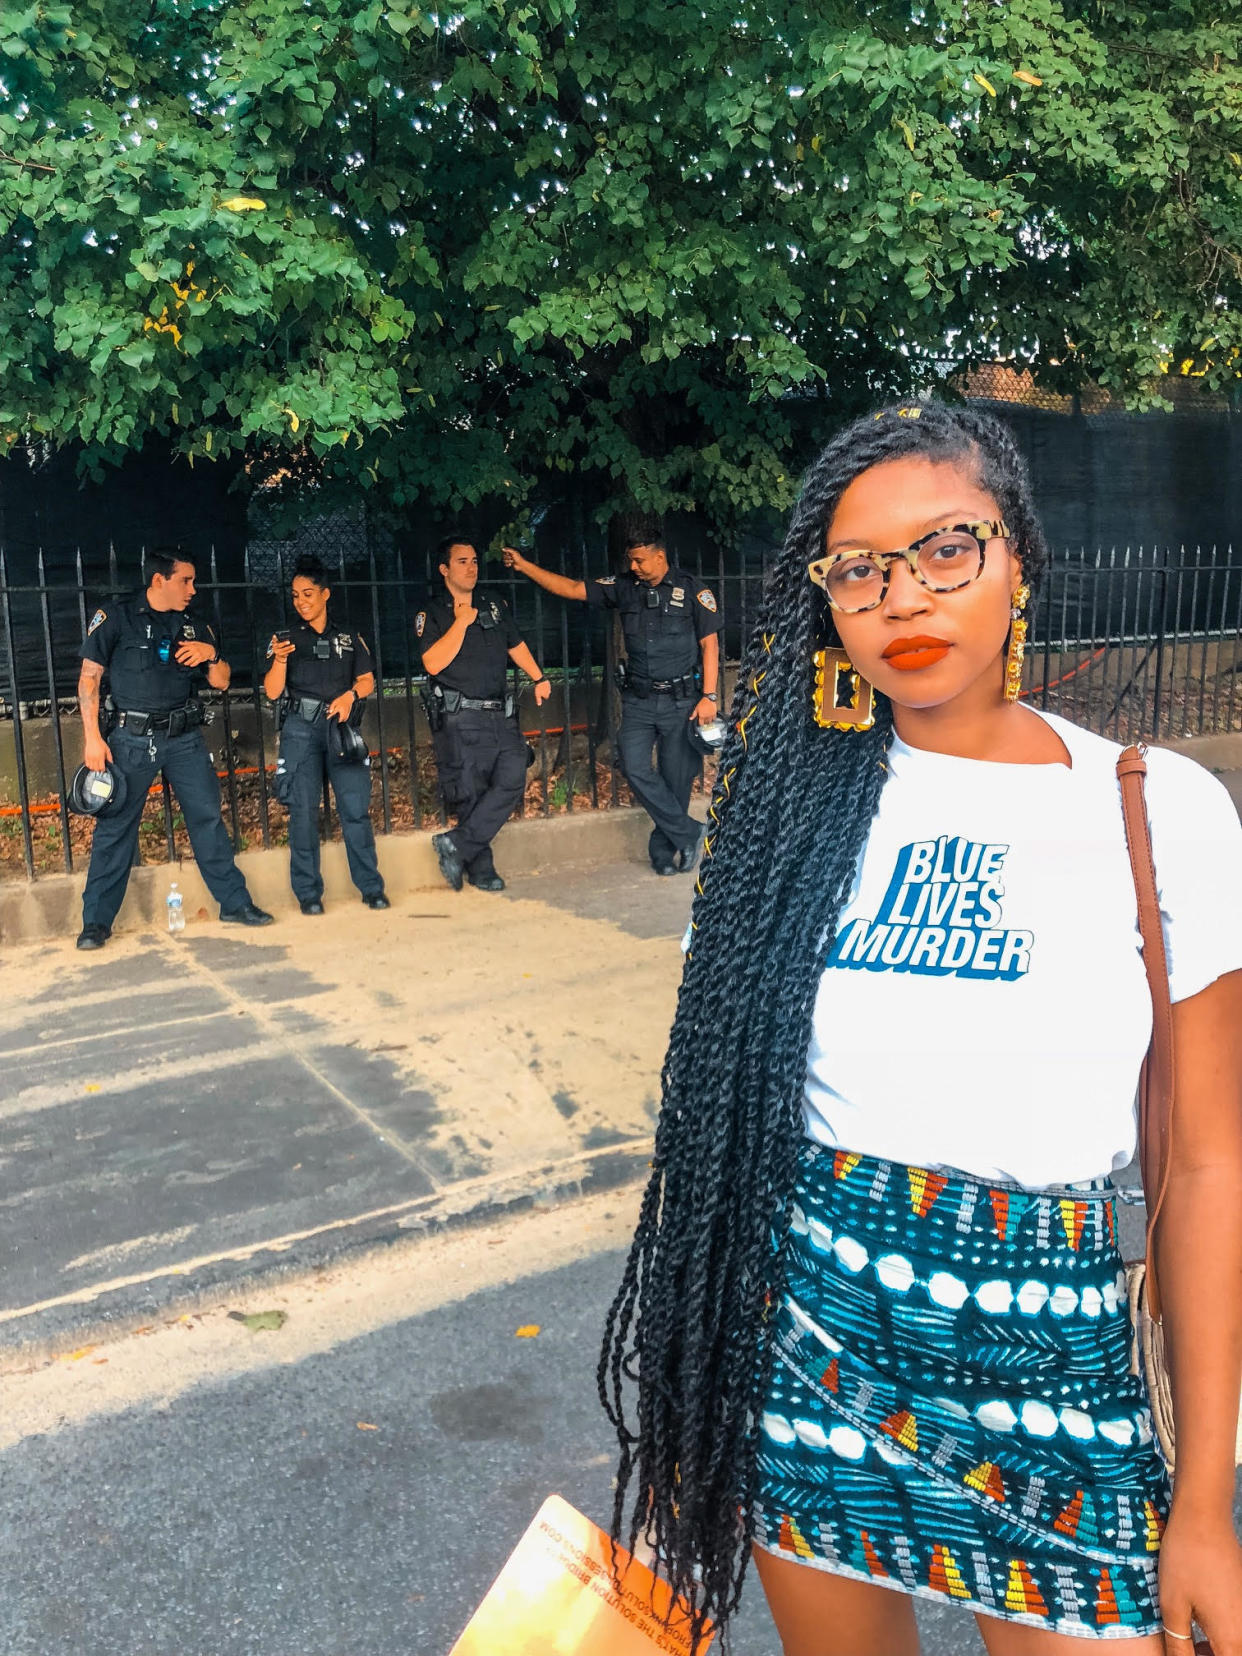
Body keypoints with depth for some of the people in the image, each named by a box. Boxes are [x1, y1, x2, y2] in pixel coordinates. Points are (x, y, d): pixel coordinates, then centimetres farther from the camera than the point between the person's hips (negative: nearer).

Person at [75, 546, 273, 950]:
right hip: (132, 738, -3)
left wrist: (212, 654, -9)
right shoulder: (116, 618, -3)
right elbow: (89, 677, -3)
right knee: (114, 828, 0)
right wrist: (92, 737, -10)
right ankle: (96, 922, 8)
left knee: (208, 818, 5)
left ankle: (234, 902, 15)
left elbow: (220, 682, 13)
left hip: (184, 737, 4)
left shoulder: (195, 625, 9)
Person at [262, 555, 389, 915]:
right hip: (300, 729, 0)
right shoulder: (286, 639, 9)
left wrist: (350, 695, -9)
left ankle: (371, 887, 5)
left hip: (341, 728, 1)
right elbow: (272, 692, 1)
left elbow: (367, 680, 11)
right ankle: (308, 893, 7)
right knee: (304, 811, -1)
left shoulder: (350, 637, 13)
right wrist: (279, 659, -16)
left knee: (356, 808, -5)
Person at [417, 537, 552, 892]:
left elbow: (516, 646, 30)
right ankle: (481, 870, 9)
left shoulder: (494, 609, 18)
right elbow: (433, 663, -12)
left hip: (500, 716, 5)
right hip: (460, 720, -5)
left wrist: (538, 679, 22)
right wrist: (461, 622, -11)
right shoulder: (432, 616, 2)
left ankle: (456, 846, -9)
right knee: (471, 795, -4)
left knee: (512, 779, -15)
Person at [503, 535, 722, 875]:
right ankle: (688, 834, 0)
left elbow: (710, 644, -4)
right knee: (635, 768, -11)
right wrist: (523, 565, 1)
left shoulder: (692, 590, -3)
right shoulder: (624, 588, 6)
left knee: (676, 777, 2)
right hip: (639, 699, 3)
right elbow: (572, 588, 7)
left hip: (681, 700, -3)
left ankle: (664, 851, 18)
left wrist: (710, 696, -10)